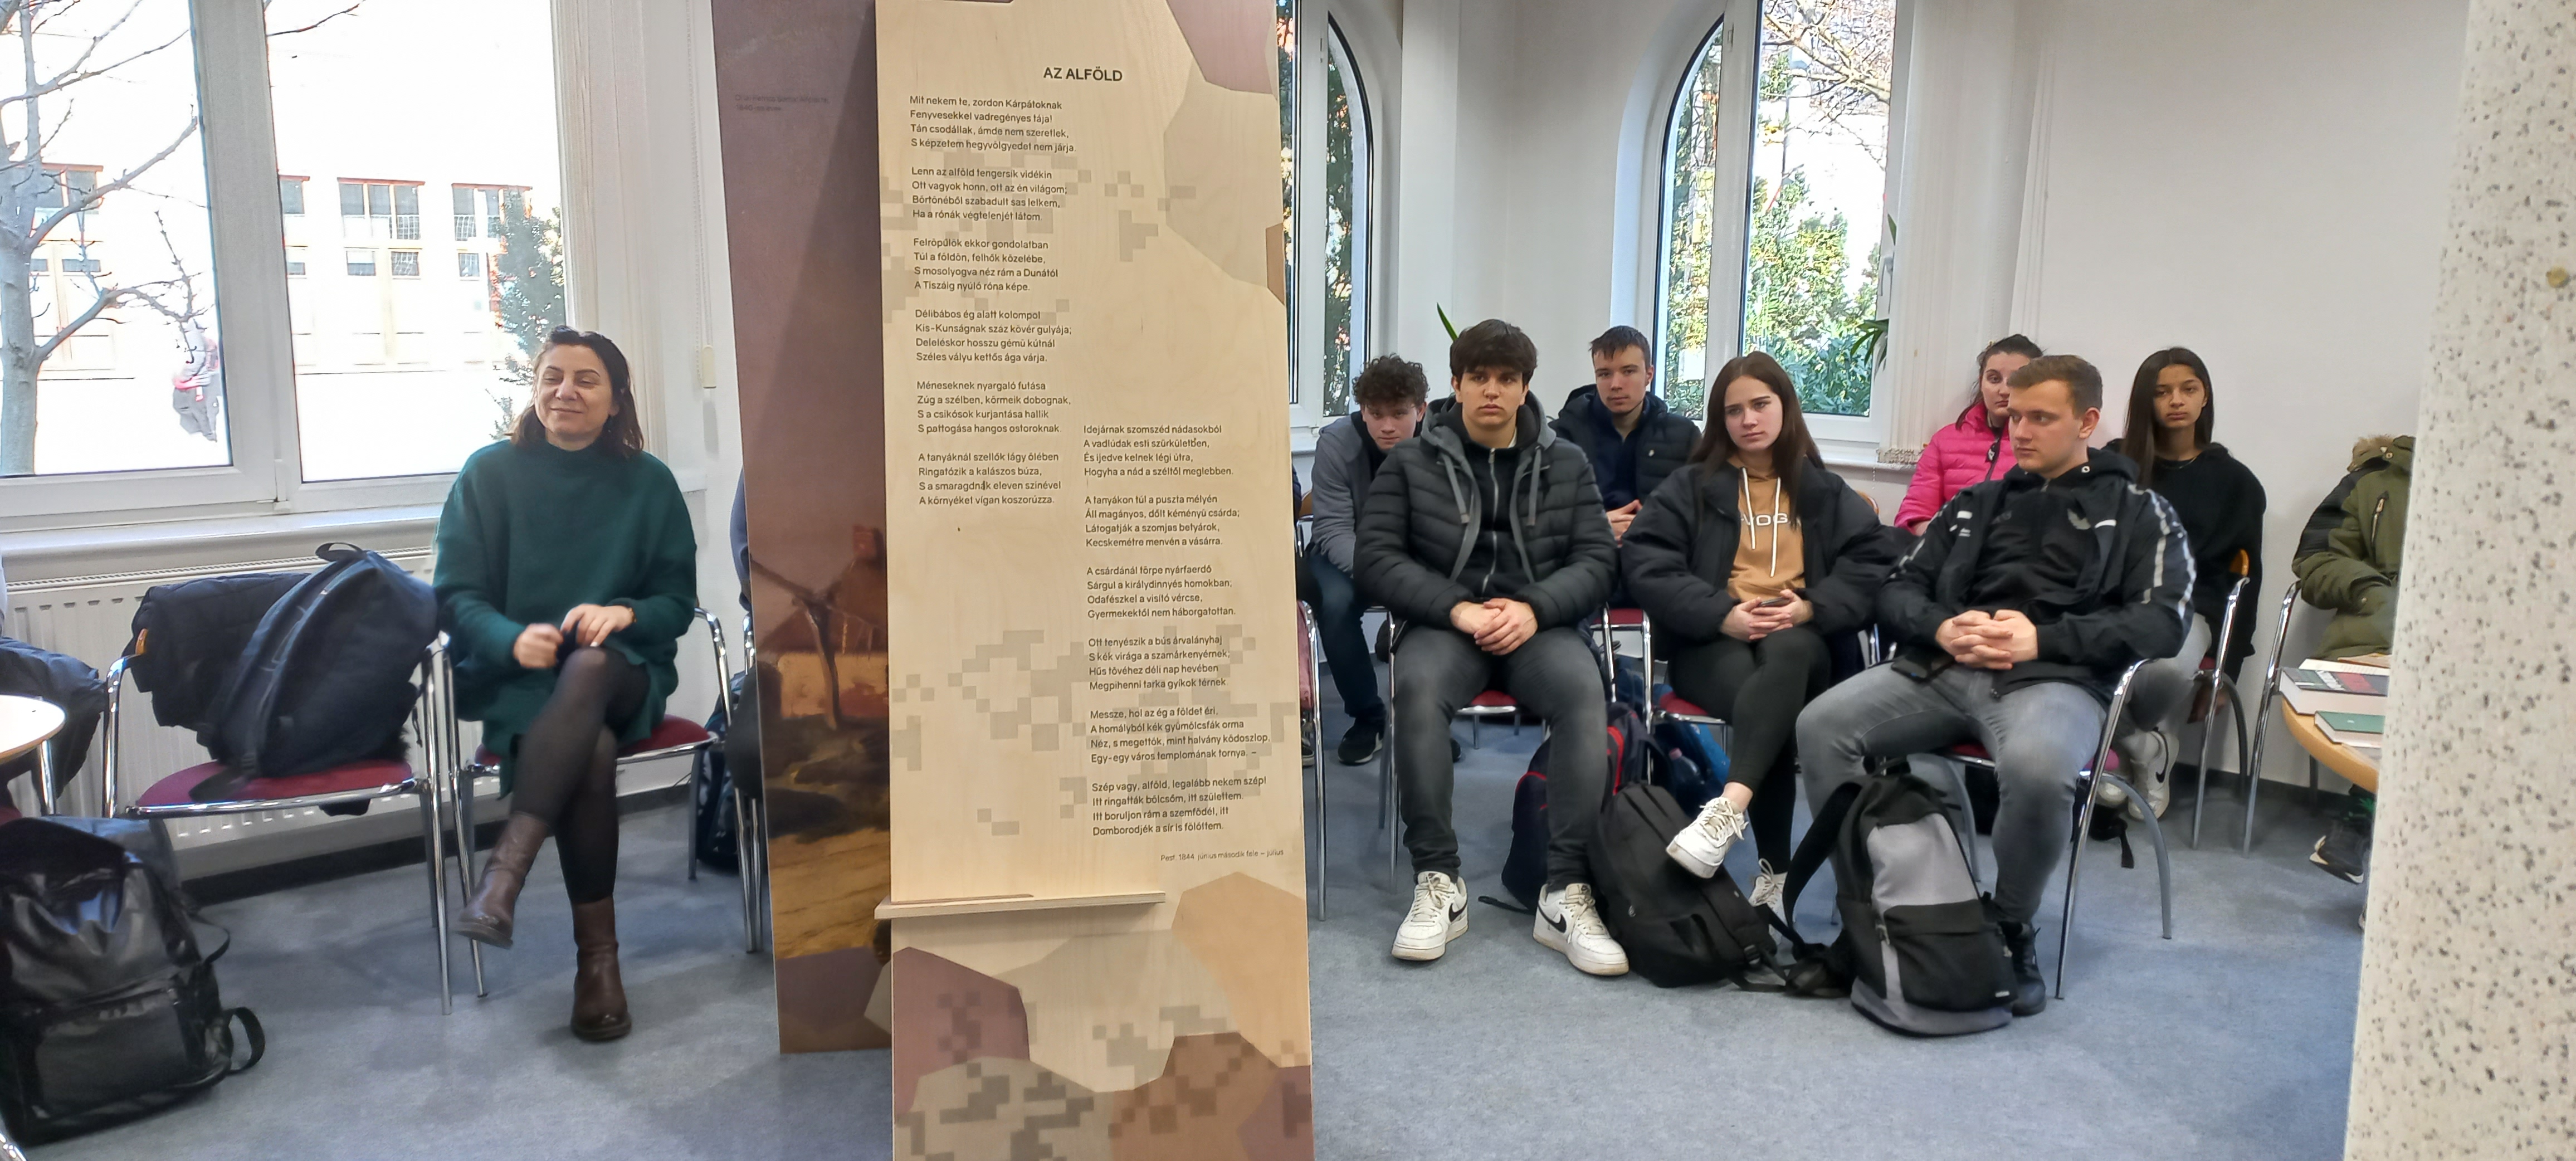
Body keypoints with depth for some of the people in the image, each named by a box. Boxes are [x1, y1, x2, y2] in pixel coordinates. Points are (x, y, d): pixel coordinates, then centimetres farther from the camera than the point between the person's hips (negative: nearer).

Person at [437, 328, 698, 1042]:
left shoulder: (648, 483, 8)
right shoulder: (490, 473, 6)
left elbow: (678, 600, 7)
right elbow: (457, 595, 2)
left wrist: (625, 613, -17)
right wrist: (512, 637, -20)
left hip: (622, 671, 1)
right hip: (516, 679, -1)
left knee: (590, 665, -38)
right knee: (591, 749, -35)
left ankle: (504, 874, -45)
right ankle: (597, 956, -28)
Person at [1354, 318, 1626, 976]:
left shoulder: (1566, 464, 13)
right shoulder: (1412, 461, 8)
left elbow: (1597, 560, 6)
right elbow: (1377, 557, 0)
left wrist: (1533, 608, -14)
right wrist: (1458, 609, -15)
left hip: (1537, 624, 1)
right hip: (1444, 624, -1)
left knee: (1583, 690, -32)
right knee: (1417, 686, -35)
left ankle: (1567, 894, -28)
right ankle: (1438, 884, -26)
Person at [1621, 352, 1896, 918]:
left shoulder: (1824, 491, 19)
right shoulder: (1692, 486, 12)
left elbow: (1874, 560, 7)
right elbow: (1648, 562, -2)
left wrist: (1810, 607, -12)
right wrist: (1723, 614, -16)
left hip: (1800, 642, 1)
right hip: (1713, 643, -1)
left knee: (1786, 652, -39)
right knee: (1773, 707, -36)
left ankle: (1729, 809, -53)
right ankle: (1775, 869, -33)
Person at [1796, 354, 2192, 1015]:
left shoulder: (2139, 513, 15)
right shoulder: (1977, 504, 26)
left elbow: (2161, 624, 0)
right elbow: (1898, 589, 19)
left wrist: (2042, 639, -12)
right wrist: (1941, 627, -4)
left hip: (2055, 679, -4)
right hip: (1941, 669, 4)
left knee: (2037, 768, -38)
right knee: (1822, 725, -23)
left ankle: (2014, 931, -11)